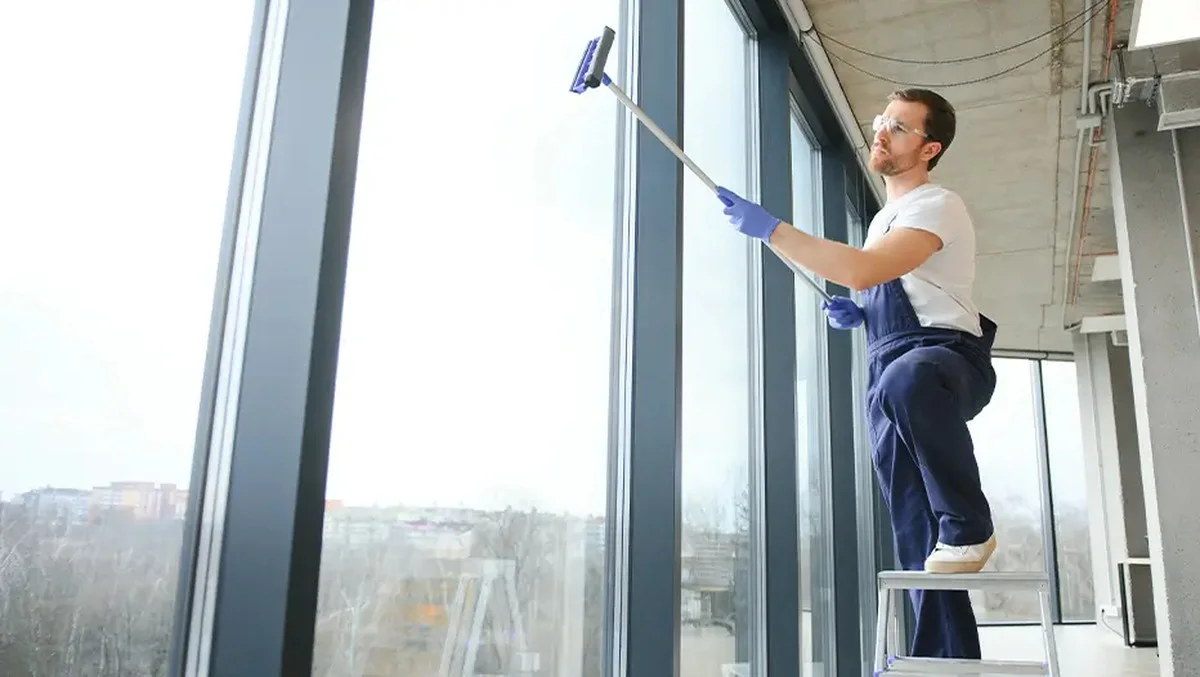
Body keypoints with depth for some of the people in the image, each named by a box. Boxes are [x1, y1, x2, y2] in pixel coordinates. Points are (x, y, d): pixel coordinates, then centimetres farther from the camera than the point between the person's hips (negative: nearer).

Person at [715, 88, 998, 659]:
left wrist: (769, 228, -24)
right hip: (889, 379, 8)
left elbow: (863, 272, -24)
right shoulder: (882, 219, 23)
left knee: (907, 380, -44)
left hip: (949, 359, -8)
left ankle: (969, 527, -24)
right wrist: (856, 315, 12)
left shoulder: (937, 206, -6)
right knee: (919, 543, 3)